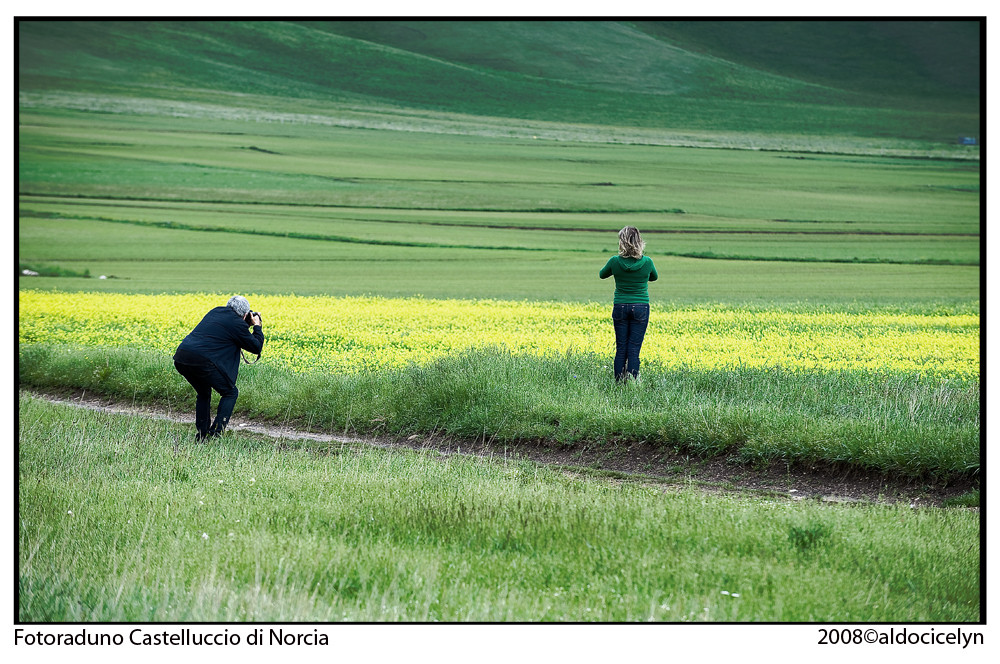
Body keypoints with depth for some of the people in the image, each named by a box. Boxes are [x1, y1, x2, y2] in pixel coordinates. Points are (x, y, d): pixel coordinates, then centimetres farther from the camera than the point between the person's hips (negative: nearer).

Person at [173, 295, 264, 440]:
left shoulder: (215, 311, 23)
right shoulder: (238, 323, 2)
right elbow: (256, 348, 12)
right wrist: (257, 327, 25)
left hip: (180, 358, 7)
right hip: (201, 361, -7)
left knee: (204, 392, 29)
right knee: (230, 392, 12)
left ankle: (202, 435, 25)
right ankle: (215, 434, 1)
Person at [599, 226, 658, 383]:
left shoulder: (615, 261, -10)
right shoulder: (647, 262, -9)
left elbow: (602, 275, 11)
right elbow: (654, 277, 14)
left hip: (620, 307, 0)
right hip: (641, 308, 0)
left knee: (620, 348, 7)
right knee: (634, 349, 0)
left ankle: (619, 383, 6)